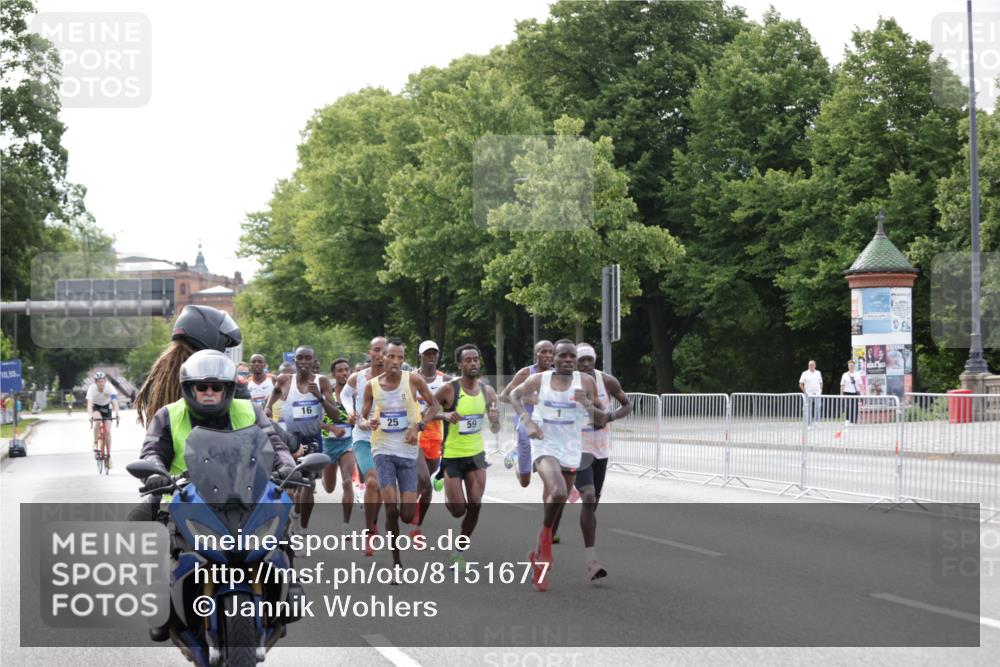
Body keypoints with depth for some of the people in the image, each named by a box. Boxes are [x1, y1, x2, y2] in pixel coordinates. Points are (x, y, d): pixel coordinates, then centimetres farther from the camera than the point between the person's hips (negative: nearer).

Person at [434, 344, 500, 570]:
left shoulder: (487, 391, -1)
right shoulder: (449, 389, -14)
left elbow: (495, 429, 6)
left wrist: (495, 420, -17)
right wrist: (444, 415, -25)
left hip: (476, 454, 4)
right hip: (452, 456, -4)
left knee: (475, 506, -4)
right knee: (458, 510, -5)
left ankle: (459, 551, 15)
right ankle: (447, 498, 33)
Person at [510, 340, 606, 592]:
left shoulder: (586, 382, -3)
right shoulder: (539, 379, -3)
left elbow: (600, 421, -1)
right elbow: (515, 396, 14)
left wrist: (587, 404, -21)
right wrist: (527, 421, -3)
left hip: (570, 450, 2)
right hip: (544, 446, -2)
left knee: (554, 505, 11)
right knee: (558, 494, -30)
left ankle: (539, 557, 32)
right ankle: (545, 535, -4)